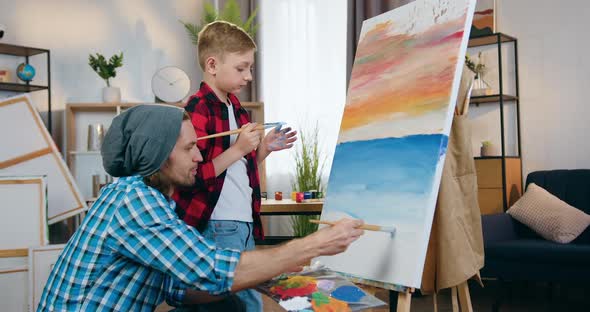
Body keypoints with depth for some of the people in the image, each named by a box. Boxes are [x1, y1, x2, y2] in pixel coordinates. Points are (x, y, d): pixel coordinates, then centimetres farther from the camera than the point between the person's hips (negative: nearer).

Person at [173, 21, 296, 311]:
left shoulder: (235, 106, 14)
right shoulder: (197, 109, -13)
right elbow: (191, 177, -21)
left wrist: (264, 148, 7)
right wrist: (238, 149, -21)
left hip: (244, 224, 9)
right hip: (216, 229, -9)